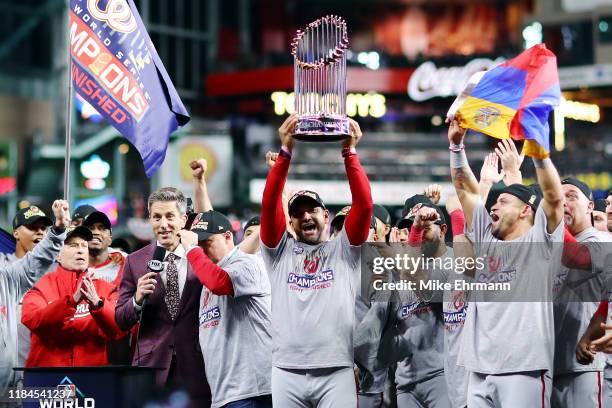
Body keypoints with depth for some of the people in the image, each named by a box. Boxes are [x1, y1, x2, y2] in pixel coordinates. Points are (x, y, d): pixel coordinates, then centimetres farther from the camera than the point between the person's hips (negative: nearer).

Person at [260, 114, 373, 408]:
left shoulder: (343, 250, 13)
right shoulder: (280, 250, 14)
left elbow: (364, 204, 0)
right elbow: (269, 204, 0)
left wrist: (349, 152, -7)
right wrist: (285, 153, -9)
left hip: (337, 372, -1)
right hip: (287, 372, 1)